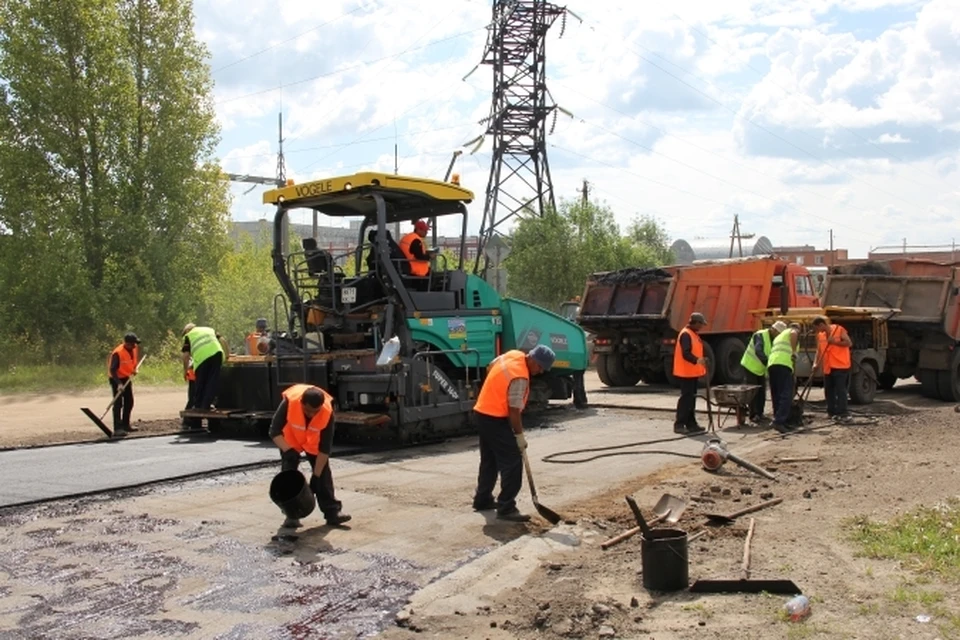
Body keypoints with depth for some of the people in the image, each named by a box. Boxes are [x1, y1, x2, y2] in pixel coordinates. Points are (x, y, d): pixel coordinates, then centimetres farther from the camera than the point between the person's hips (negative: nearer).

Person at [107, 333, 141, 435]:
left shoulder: (134, 348, -5)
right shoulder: (118, 353, -28)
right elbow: (112, 370, -27)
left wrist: (134, 369, -2)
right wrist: (119, 383, -34)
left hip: (127, 378, 8)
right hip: (116, 379, -8)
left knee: (129, 402, 12)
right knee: (118, 403, -11)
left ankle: (125, 425, 25)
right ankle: (117, 428, -11)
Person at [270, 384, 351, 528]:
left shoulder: (327, 411, -36)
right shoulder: (289, 402, -39)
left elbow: (325, 446, -28)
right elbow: (275, 432, -30)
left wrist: (316, 475, -26)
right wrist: (288, 452, -42)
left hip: (314, 441, 1)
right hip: (290, 439, -1)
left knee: (324, 472, -5)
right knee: (289, 471, -9)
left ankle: (332, 511, 1)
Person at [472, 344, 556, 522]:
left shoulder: (514, 354, 2)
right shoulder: (520, 377, -25)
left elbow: (490, 367, 20)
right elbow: (514, 411, -21)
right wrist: (519, 436, -11)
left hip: (482, 413, 10)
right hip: (495, 419, -10)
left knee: (489, 460, 19)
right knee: (512, 462, -7)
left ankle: (482, 500, 29)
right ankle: (506, 508, -6)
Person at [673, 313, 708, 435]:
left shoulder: (693, 334, 16)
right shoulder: (686, 334, -17)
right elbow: (686, 354, -28)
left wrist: (701, 361, 22)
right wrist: (697, 360, -43)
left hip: (692, 372, 10)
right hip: (686, 373, -10)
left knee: (691, 398, 12)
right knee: (685, 398, -9)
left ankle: (691, 423, 18)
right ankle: (679, 424, -6)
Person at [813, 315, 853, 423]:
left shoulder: (839, 330, -7)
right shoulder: (820, 335, 10)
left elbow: (849, 343, -11)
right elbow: (819, 350, 12)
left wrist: (834, 342, -18)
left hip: (840, 366, -7)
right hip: (827, 367, 7)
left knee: (840, 390, -10)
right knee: (829, 390, 10)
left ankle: (843, 414, -10)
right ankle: (832, 412, 19)